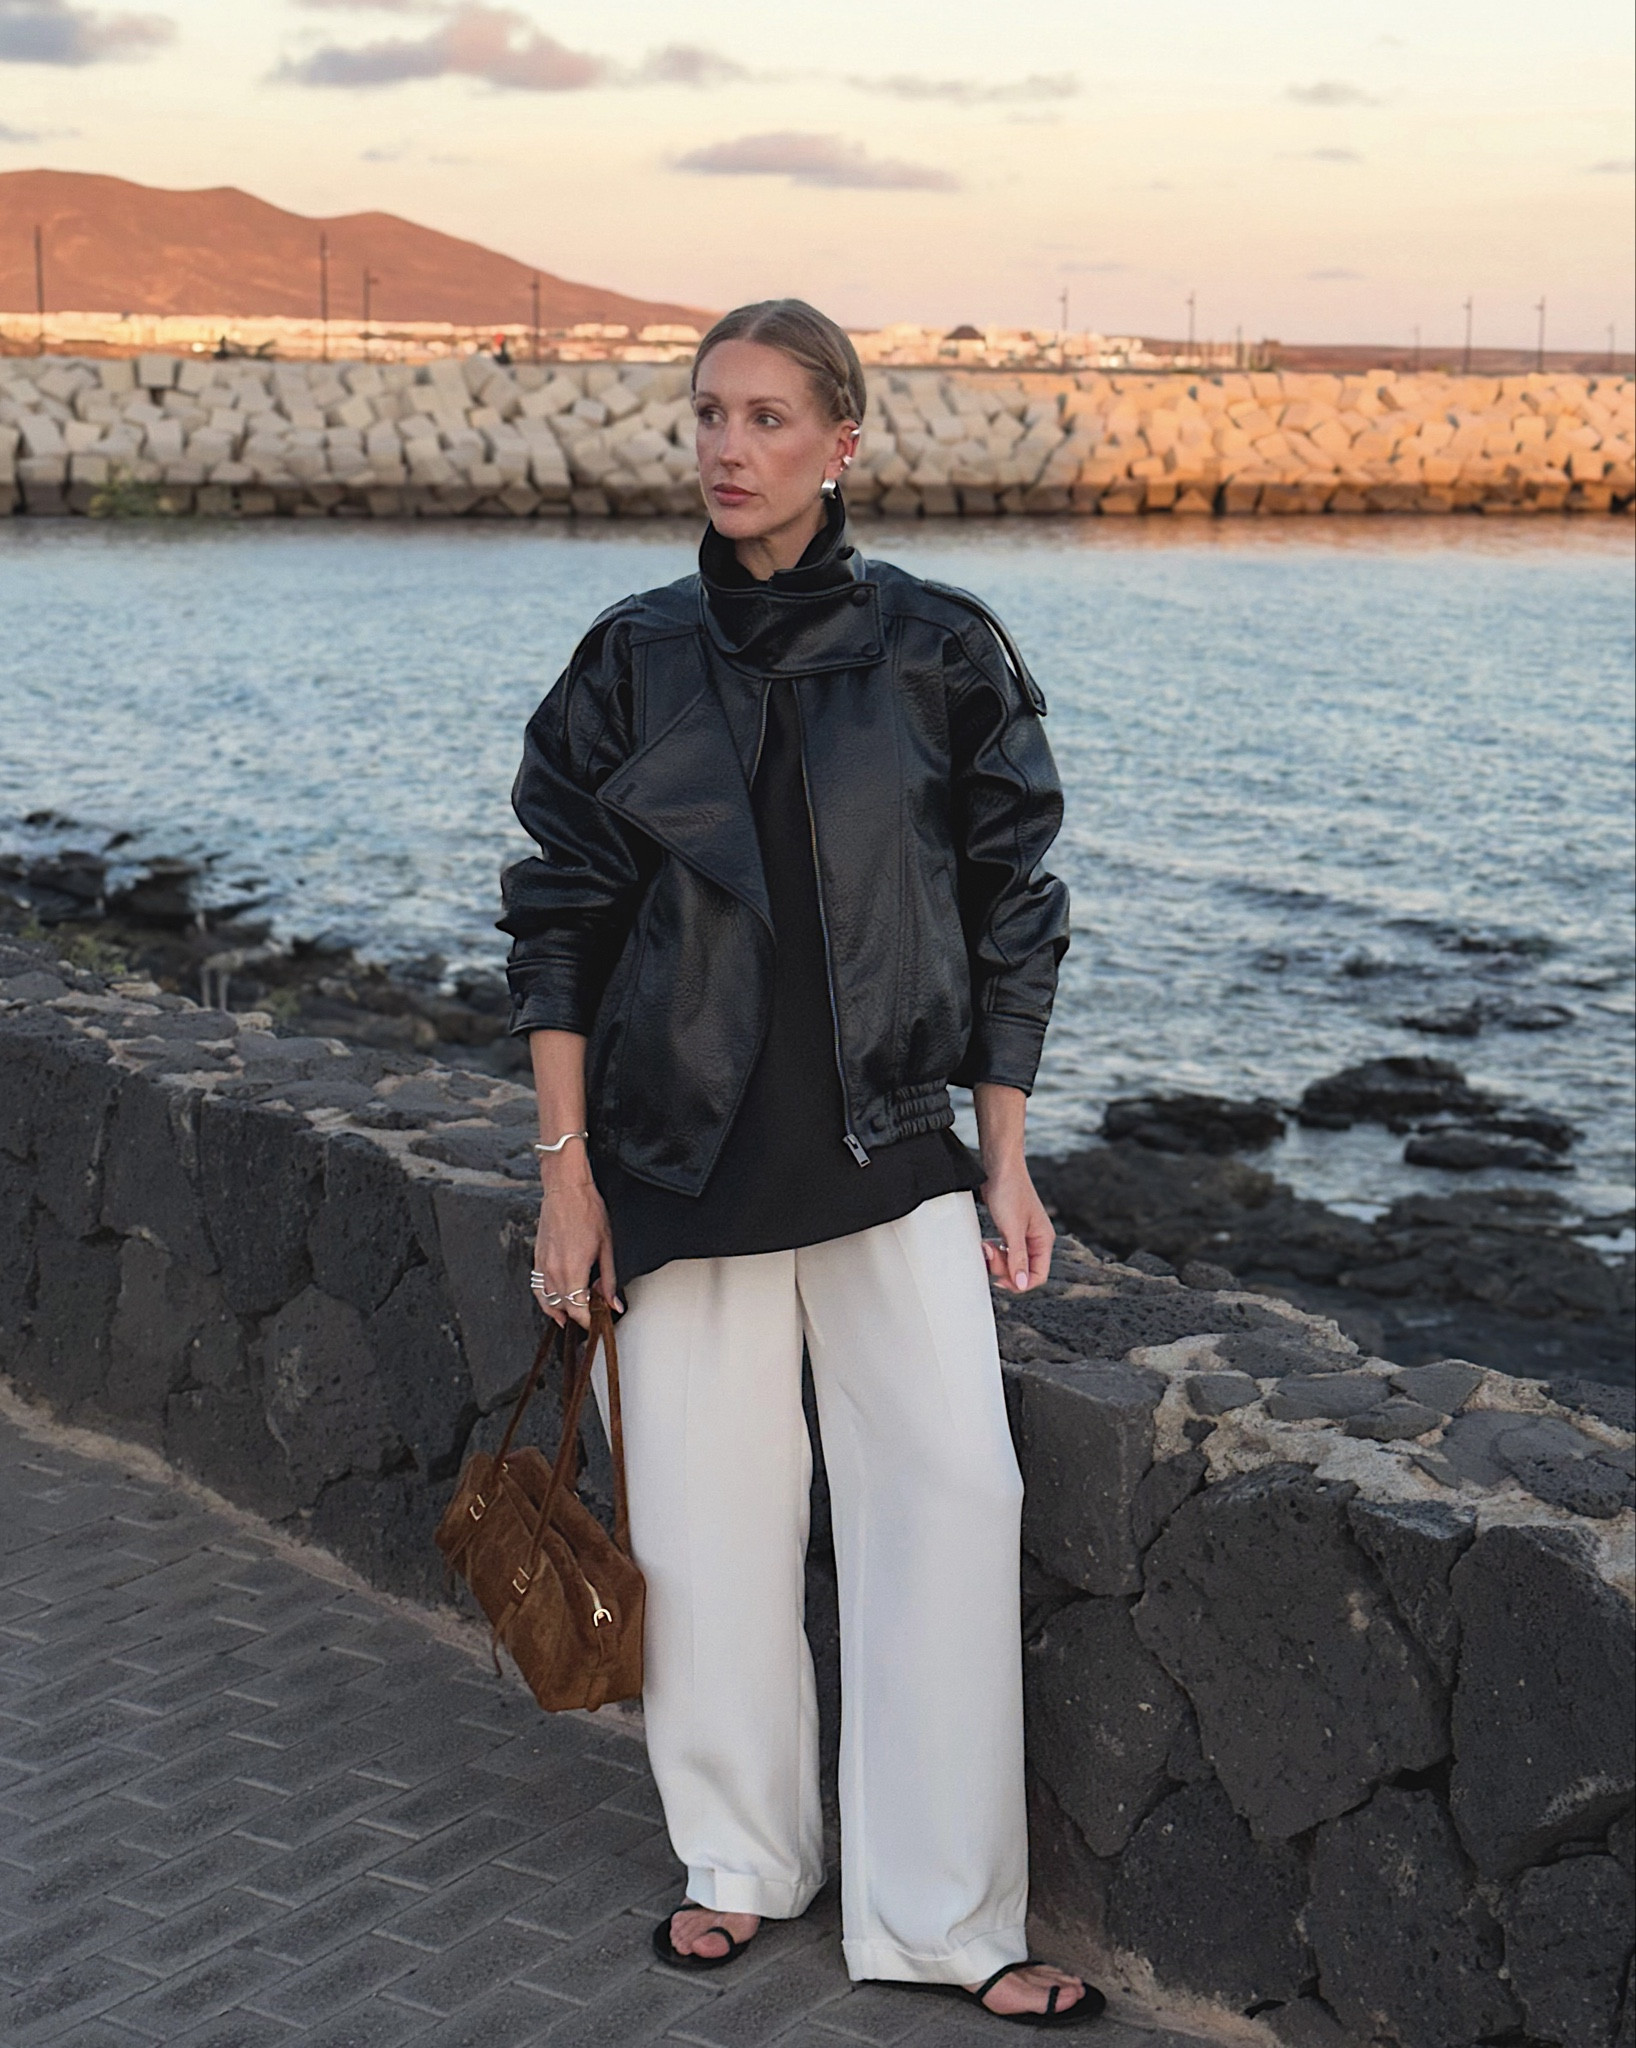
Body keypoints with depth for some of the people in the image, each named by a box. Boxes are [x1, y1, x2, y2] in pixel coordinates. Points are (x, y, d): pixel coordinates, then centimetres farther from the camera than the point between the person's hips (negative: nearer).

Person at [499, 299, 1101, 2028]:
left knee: (950, 1492, -7)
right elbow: (561, 915, 4)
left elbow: (1006, 908, 4)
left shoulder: (938, 651, 0)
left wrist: (1004, 1160, 2)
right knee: (707, 1506, 6)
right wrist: (565, 1166, 0)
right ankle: (740, 1858, 27)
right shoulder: (635, 658, 2)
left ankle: (949, 1919, 6)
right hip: (682, 1149, 1)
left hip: (888, 1144, -1)